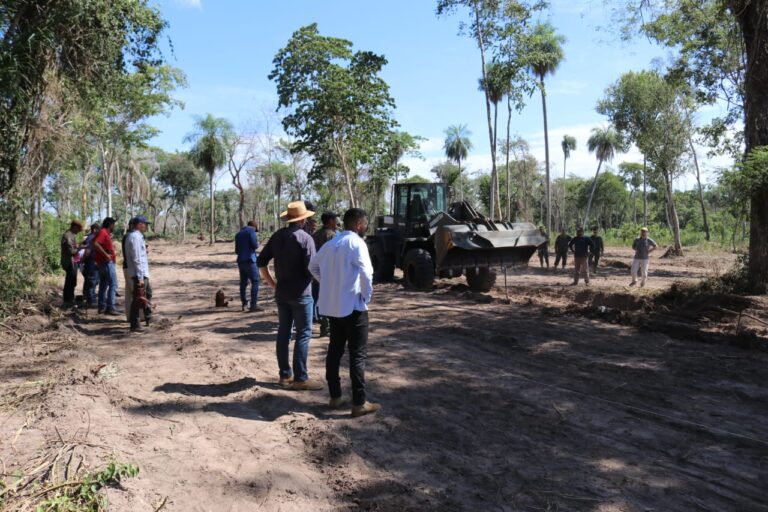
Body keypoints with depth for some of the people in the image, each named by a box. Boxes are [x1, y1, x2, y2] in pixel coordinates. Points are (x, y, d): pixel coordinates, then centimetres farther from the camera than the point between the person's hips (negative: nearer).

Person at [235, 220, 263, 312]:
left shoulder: (238, 234, 18)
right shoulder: (251, 231, -3)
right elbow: (255, 245, -13)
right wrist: (257, 240, 7)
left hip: (240, 261, 7)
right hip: (250, 260, -7)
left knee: (243, 282, 11)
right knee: (255, 282, -6)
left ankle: (244, 304, 11)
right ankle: (253, 305, -12)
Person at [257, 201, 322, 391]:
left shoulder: (277, 236, 6)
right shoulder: (305, 238, -13)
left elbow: (261, 262, 8)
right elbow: (311, 269, -17)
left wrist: (272, 283, 14)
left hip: (281, 293, 7)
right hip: (300, 293, -6)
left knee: (283, 332, 11)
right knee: (303, 334, 0)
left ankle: (285, 376, 19)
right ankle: (300, 378, 2)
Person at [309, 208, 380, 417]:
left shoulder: (330, 243, 9)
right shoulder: (356, 243, -13)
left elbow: (313, 266, 19)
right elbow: (366, 273, -23)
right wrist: (367, 296, -9)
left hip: (332, 306, 7)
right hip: (353, 306, -7)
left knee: (335, 350, 14)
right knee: (358, 354, -1)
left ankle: (335, 396, 22)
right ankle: (359, 403, 3)